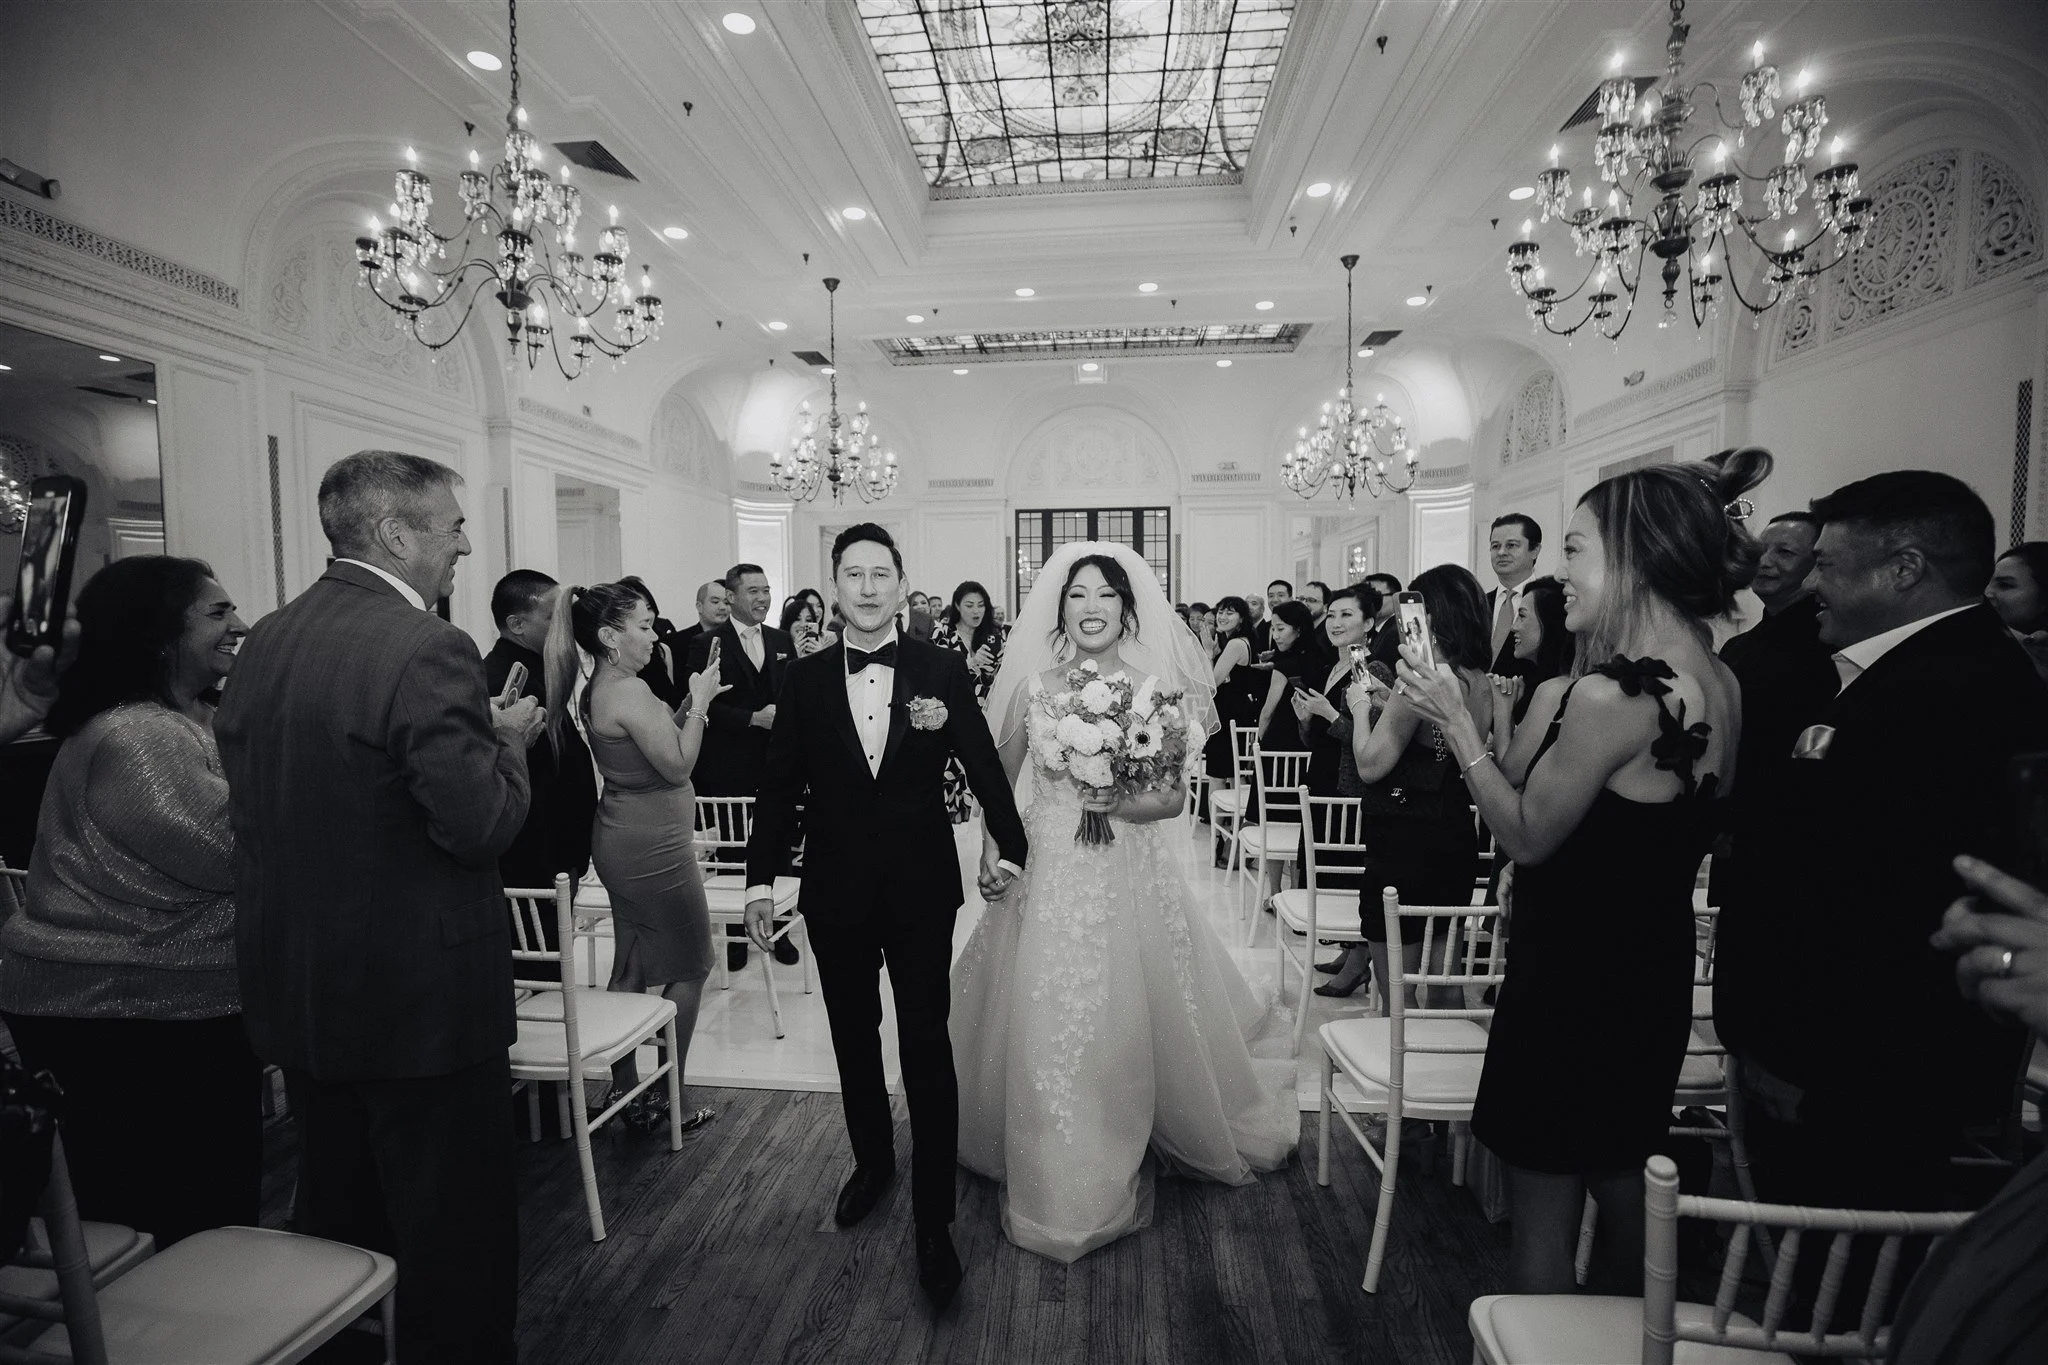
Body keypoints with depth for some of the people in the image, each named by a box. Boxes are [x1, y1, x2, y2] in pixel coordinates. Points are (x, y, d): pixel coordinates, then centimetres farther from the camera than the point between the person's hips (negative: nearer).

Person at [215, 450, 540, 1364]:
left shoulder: (263, 642, 3)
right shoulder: (427, 649, -23)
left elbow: (247, 801, 11)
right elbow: (482, 825, -25)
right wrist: (508, 740, -7)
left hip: (294, 990, 8)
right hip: (422, 997, -8)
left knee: (337, 1215, 26)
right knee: (455, 1230, 10)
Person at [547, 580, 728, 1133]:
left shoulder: (598, 689, 8)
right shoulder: (629, 691, -22)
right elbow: (677, 764, -20)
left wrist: (692, 700, 5)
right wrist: (700, 701, -13)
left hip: (623, 841, 10)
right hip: (653, 845, -10)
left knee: (630, 970, 17)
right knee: (688, 972, 5)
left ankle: (625, 1090, 29)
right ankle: (667, 1100, 15)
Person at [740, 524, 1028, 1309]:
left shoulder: (942, 670, -7)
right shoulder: (805, 679, -2)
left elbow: (983, 766, -2)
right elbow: (780, 787, 0)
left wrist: (1007, 848, -3)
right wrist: (760, 880, -2)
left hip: (922, 889, -2)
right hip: (837, 890, 2)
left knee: (926, 1047, 4)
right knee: (854, 1040, 18)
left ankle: (934, 1221, 18)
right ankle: (872, 1162, 43)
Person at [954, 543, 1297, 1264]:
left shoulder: (1155, 685, -2)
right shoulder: (1034, 684, 0)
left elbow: (1177, 797, 0)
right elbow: (998, 781, 8)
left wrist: (1130, 805, -19)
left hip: (1134, 874, 0)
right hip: (1052, 873, 0)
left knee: (1131, 1021, 11)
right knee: (1049, 1025, 4)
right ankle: (1059, 1180, 28)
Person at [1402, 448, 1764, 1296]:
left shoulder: (1608, 695, -26)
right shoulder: (1718, 684, 1)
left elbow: (1528, 837, -17)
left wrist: (1458, 723, -12)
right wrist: (1553, 709, 6)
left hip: (1572, 979, -9)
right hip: (1655, 972, 9)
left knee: (1541, 1209, 10)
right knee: (1625, 1191, 27)